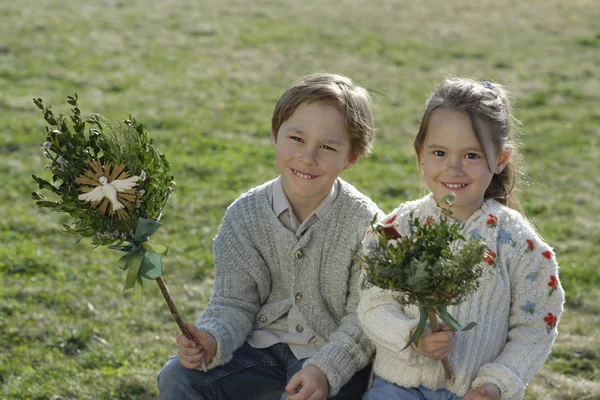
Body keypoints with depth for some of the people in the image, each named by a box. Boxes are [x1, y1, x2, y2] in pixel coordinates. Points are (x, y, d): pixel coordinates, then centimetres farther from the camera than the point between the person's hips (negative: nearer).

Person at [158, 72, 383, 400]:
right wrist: (212, 341, -23)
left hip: (337, 354, -3)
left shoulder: (365, 223, -14)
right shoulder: (244, 215, -4)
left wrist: (325, 370, -27)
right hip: (262, 343, 3)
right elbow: (234, 302, -2)